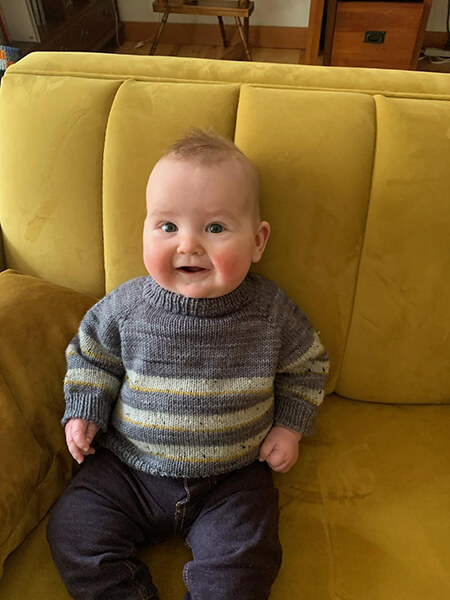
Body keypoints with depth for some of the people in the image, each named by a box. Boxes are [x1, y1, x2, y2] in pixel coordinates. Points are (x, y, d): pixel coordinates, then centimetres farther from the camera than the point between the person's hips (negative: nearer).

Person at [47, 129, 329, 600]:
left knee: (243, 561, -16)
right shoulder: (127, 305, -11)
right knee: (72, 531, -7)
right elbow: (91, 352, 8)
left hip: (231, 479, -1)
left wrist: (289, 426, 0)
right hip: (128, 468, 2)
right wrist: (83, 411, 0)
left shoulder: (271, 312, -11)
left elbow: (307, 364, 6)